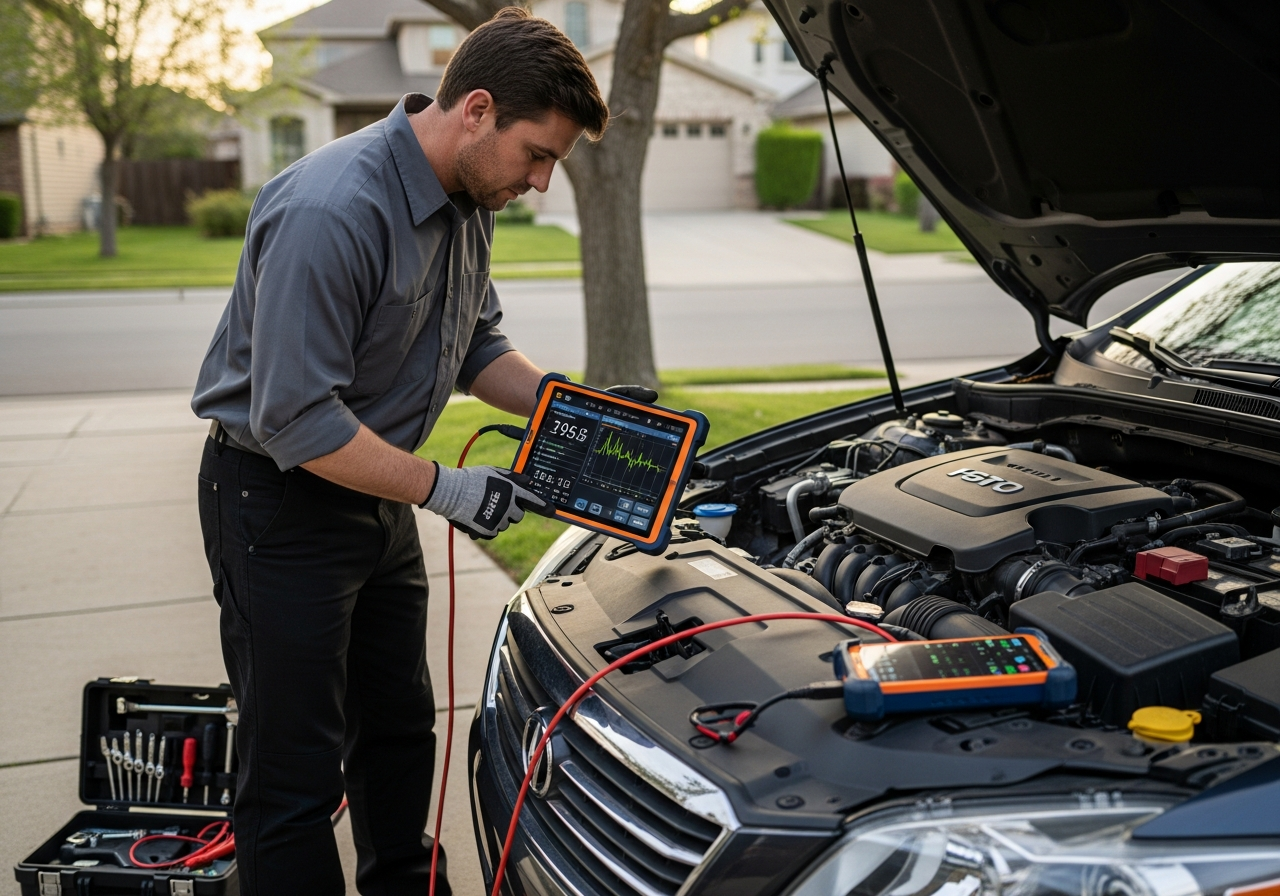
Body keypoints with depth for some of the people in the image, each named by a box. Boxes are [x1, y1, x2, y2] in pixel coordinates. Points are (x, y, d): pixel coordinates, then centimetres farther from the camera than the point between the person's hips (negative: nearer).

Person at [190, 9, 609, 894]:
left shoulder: (469, 202, 0)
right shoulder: (330, 213, -30)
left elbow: (478, 344, 14)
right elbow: (295, 420, -29)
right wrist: (444, 489, -23)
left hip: (378, 500, 9)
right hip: (281, 501, -9)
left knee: (401, 729, 22)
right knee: (296, 774, 1)